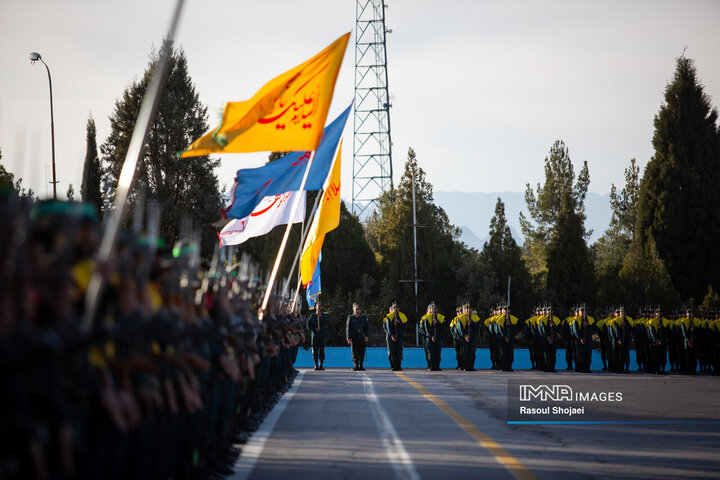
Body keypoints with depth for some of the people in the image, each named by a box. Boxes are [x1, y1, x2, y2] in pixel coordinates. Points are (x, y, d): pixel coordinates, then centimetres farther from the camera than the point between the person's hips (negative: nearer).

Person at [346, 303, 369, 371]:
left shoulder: (364, 318, 13)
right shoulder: (350, 318, 6)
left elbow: (367, 327, 10)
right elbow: (348, 328, 1)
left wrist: (367, 336, -2)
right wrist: (349, 337, -7)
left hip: (362, 338, 2)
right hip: (354, 338, -2)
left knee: (362, 352, -1)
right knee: (355, 352, -5)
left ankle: (361, 365, 7)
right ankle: (355, 365, 0)